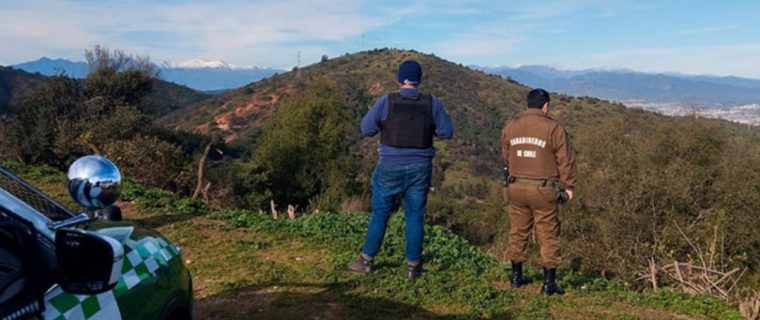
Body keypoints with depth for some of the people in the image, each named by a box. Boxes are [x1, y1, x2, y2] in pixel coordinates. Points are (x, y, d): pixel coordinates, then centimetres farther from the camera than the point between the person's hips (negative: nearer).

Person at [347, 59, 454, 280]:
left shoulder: (386, 102, -9)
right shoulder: (432, 103, -4)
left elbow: (366, 129, -3)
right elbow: (447, 132, 2)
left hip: (390, 167, -1)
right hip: (420, 169, 1)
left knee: (380, 213, 12)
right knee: (415, 217, 11)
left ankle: (366, 260, 20)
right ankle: (413, 266, 17)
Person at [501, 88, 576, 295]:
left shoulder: (510, 127, 5)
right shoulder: (554, 129, -8)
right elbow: (565, 160, -6)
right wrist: (568, 186, 3)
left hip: (516, 187, 4)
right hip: (543, 190, -4)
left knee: (518, 232, 15)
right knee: (548, 236, 5)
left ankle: (516, 277, 25)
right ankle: (549, 282, 9)